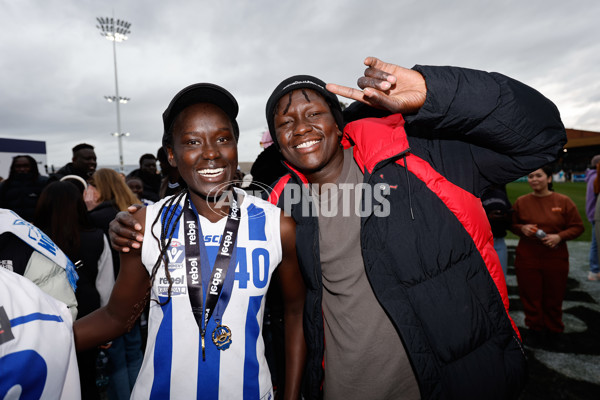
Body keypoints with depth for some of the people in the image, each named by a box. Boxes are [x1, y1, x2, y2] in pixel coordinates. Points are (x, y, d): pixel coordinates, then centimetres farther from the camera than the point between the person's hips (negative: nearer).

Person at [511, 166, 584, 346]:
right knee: (530, 297, 7)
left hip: (556, 259, 0)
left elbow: (577, 227, 3)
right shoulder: (521, 202, 1)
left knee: (554, 298, 12)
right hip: (527, 258, 0)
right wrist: (522, 228, -10)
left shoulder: (563, 201, -1)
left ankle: (553, 331, 33)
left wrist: (559, 236, -14)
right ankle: (535, 329, 26)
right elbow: (512, 224, 11)